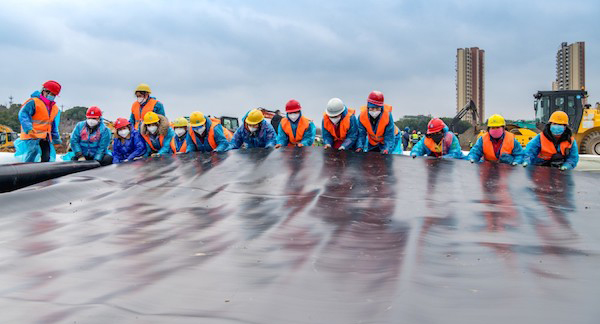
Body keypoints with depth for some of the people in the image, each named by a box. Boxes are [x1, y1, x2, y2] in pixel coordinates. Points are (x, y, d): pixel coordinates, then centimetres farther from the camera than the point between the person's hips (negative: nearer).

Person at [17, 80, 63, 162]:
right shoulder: (33, 102, -6)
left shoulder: (54, 108, 18)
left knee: (46, 158, 3)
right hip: (33, 134, -7)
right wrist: (28, 129, -29)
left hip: (45, 137, 7)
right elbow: (23, 114, -15)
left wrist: (56, 139, 25)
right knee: (34, 149, -31)